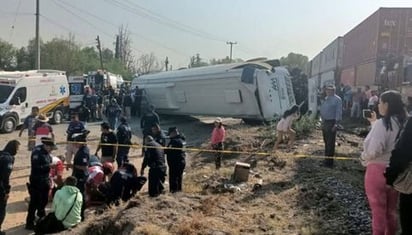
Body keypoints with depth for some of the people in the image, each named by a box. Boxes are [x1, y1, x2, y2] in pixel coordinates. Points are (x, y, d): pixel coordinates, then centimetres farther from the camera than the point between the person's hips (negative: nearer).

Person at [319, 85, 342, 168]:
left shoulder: (337, 99, -11)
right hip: (324, 122, 9)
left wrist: (336, 124, -21)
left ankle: (329, 162, 1)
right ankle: (326, 159, 31)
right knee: (326, 142, 18)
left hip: (331, 123, -8)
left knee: (330, 143, -5)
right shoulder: (326, 99, 13)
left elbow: (338, 112, -15)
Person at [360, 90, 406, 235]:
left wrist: (363, 158, -6)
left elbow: (374, 150, -24)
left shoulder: (382, 123, -20)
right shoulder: (402, 123, 4)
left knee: (378, 211, 7)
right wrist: (374, 123, 19)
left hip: (378, 170, -7)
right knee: (391, 210, 20)